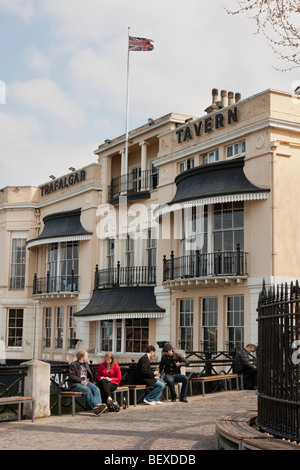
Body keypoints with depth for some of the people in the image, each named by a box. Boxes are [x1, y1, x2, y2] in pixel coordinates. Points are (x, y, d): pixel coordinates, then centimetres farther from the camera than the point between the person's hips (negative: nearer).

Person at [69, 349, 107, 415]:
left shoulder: (86, 364, 26)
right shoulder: (73, 365, 5)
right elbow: (71, 376, -7)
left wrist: (87, 380, 10)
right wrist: (81, 381, -19)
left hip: (87, 382, 6)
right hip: (77, 384, -6)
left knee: (96, 389, -26)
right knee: (87, 390, -36)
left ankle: (99, 404, -44)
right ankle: (94, 407, -42)